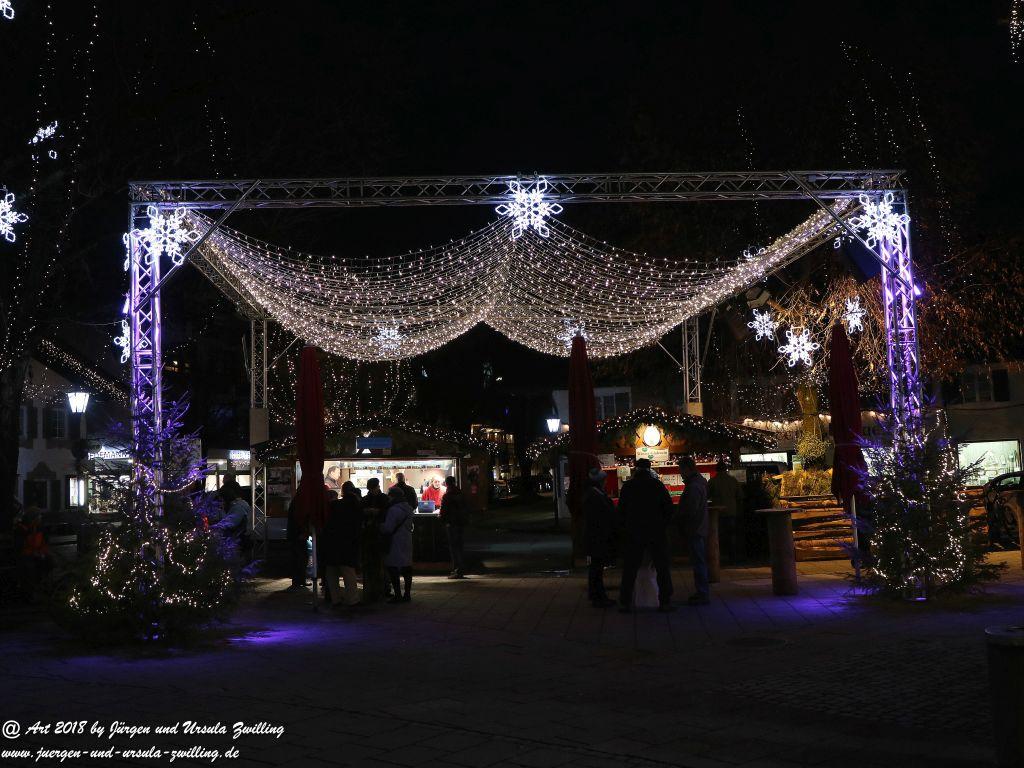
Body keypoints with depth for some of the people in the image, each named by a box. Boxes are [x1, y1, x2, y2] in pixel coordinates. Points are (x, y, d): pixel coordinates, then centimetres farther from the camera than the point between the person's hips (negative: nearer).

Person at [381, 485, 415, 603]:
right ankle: (407, 594, 15)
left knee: (393, 569, -3)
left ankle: (398, 595, -5)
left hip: (395, 544, -9)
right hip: (407, 542, 9)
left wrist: (379, 526, -1)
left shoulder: (394, 510, -16)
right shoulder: (408, 508, 12)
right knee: (407, 568, 11)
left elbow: (387, 528, -19)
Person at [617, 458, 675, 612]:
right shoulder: (658, 485, -1)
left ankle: (625, 603, 7)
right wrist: (663, 526, 12)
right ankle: (665, 602, 3)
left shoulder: (627, 486, 1)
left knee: (630, 568, 6)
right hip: (656, 533, -1)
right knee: (663, 567, 6)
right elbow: (669, 508, 1)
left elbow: (621, 510, 5)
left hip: (634, 534, 1)